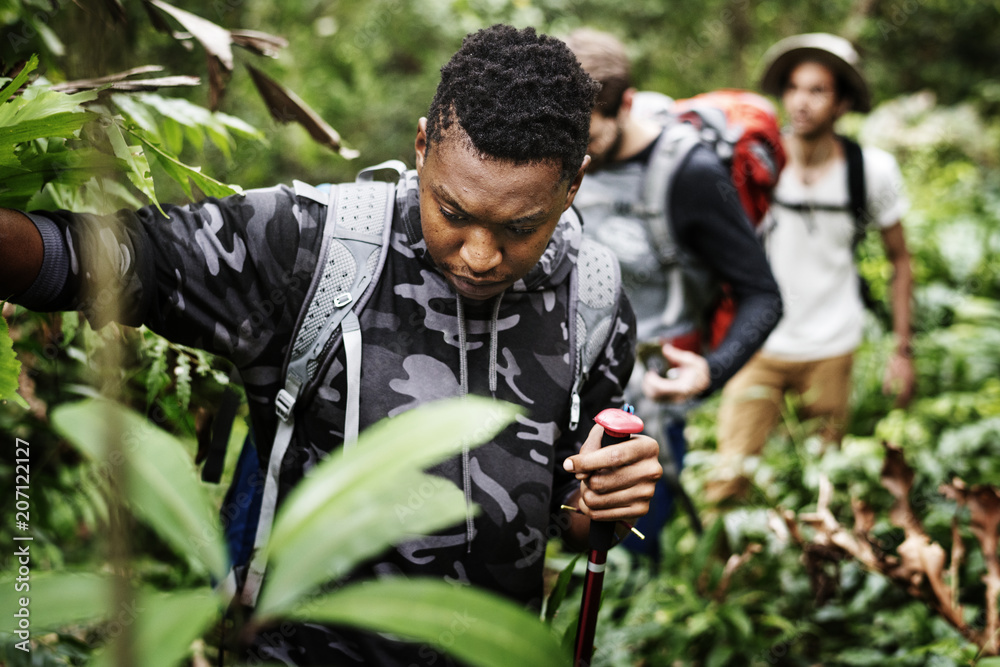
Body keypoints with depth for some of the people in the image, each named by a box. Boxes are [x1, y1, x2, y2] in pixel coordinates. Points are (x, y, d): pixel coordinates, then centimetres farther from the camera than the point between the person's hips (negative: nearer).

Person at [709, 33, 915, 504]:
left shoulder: (873, 170, -7)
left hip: (831, 350, 1)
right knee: (727, 486, -6)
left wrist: (903, 349, 3)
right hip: (758, 346, -1)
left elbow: (899, 260, 6)